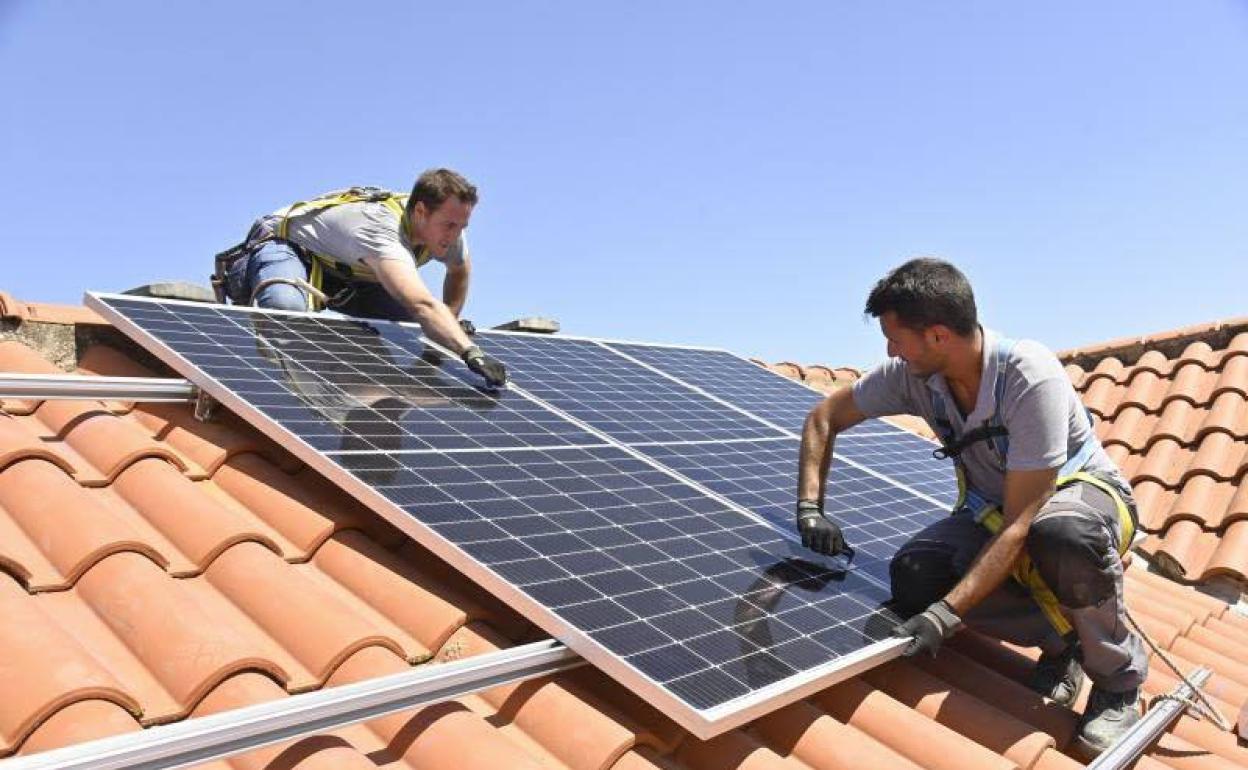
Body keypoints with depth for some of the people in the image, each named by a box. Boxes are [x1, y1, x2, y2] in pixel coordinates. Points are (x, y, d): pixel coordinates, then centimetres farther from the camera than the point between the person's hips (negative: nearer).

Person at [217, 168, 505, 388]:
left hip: (344, 271, 8)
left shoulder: (445, 228, -15)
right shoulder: (381, 230, -42)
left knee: (424, 325, -7)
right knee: (287, 308, -42)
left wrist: (451, 320, 1)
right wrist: (470, 351, -69)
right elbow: (423, 304, -59)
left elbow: (460, 269, 11)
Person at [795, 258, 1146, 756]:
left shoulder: (1032, 378, -33)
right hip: (992, 506, 5)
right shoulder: (912, 374, -16)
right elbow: (825, 417, -1)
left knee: (1063, 535, -42)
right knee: (913, 576, -24)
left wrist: (946, 613, -40)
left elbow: (1020, 524, -34)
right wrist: (810, 508, -14)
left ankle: (1118, 681, -12)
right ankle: (1062, 640, -2)